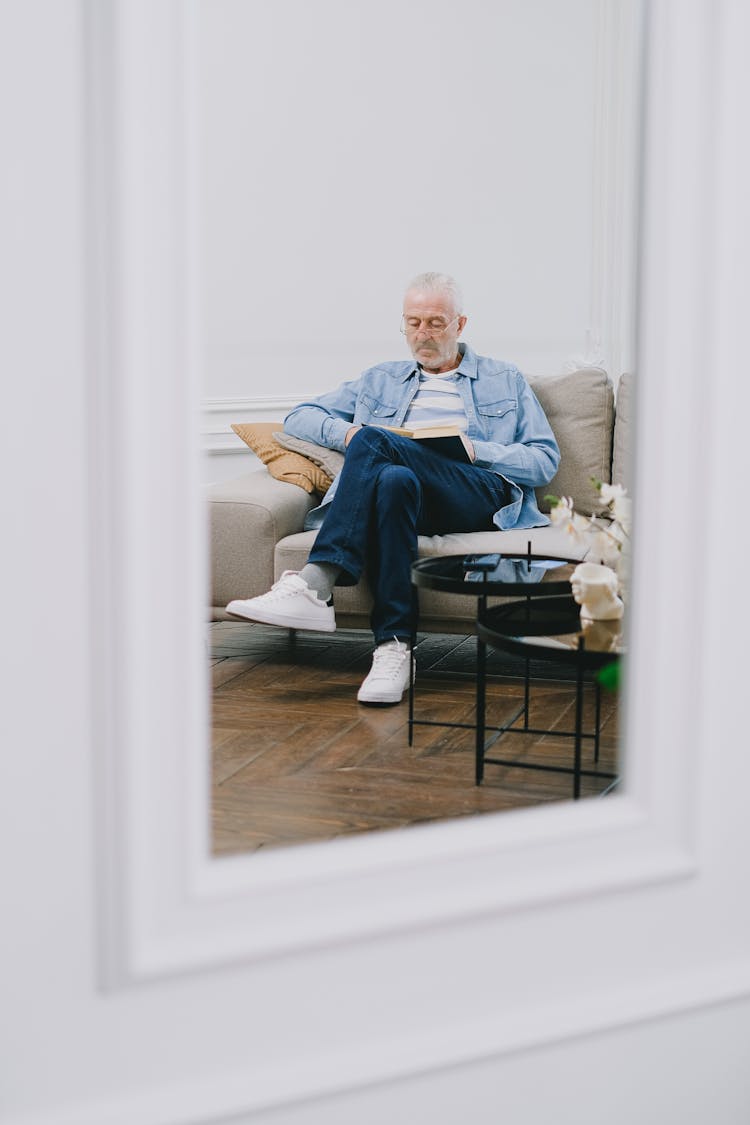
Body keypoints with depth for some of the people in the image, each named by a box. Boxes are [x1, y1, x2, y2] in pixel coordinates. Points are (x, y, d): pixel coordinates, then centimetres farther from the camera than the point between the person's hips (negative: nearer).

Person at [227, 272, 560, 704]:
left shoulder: (506, 381, 25)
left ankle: (314, 586, -41)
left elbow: (546, 460, 13)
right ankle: (393, 648, -44)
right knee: (394, 480, -38)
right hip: (409, 492, 3)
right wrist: (347, 433, 3)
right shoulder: (381, 381, 32)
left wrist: (472, 449, -4)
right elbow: (299, 418, 26)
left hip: (484, 494, -3)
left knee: (374, 441, -30)